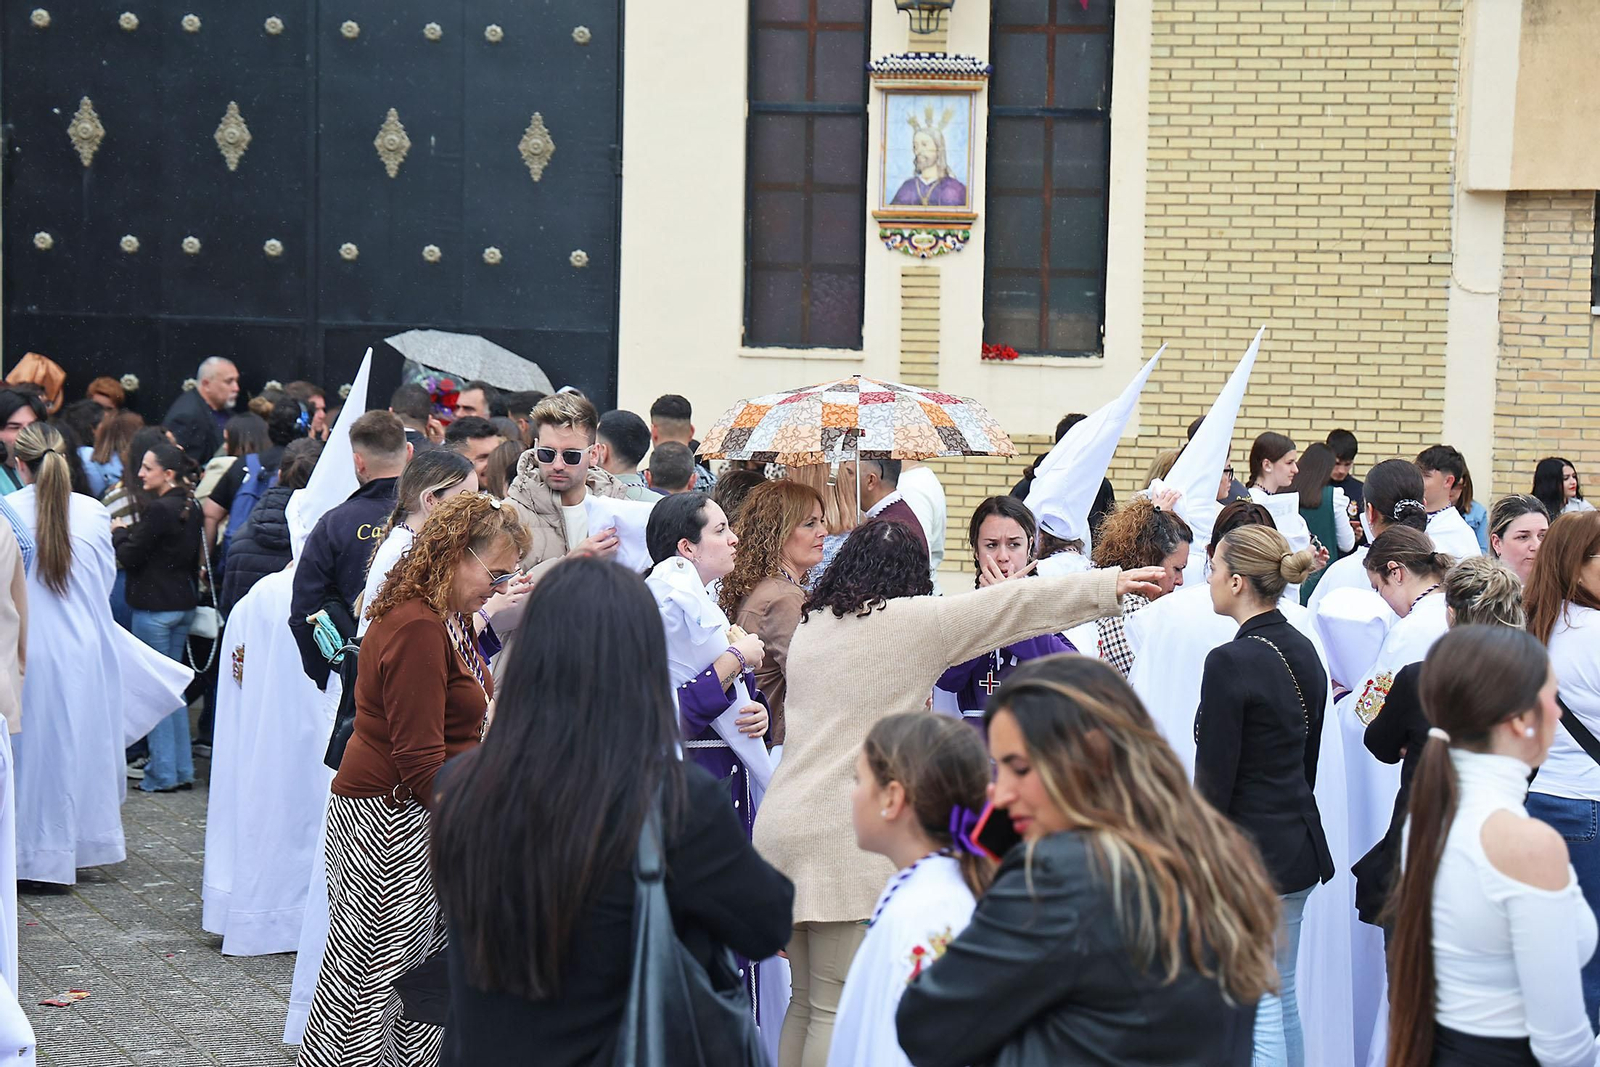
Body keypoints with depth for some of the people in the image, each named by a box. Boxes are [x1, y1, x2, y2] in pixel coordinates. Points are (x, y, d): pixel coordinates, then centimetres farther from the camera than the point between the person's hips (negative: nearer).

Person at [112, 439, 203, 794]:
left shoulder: (159, 510, -18)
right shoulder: (192, 508, 8)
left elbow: (129, 557, -14)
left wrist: (119, 532, 4)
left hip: (155, 607, -9)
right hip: (184, 602, 9)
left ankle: (163, 773, 1)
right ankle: (182, 770, 16)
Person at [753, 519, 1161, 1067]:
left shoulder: (810, 625, 14)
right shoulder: (909, 619, -5)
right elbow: (1013, 603, -1)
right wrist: (1111, 584, 4)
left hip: (783, 825, 7)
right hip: (844, 834, -7)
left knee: (807, 1003, 14)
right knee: (837, 1010, -4)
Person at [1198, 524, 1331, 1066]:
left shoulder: (1231, 662, -18)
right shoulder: (1304, 651, 8)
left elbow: (1214, 779, -16)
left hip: (1247, 847, -9)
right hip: (1299, 840, 9)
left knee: (1255, 1007, -3)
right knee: (1283, 997, 18)